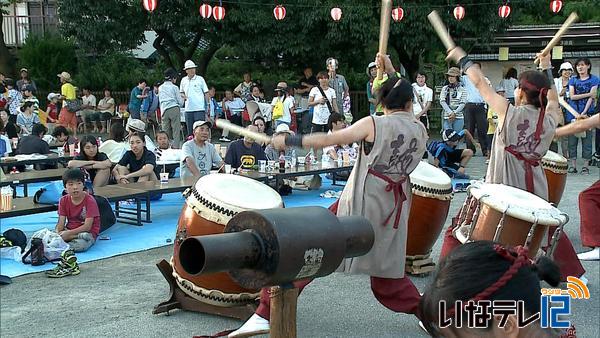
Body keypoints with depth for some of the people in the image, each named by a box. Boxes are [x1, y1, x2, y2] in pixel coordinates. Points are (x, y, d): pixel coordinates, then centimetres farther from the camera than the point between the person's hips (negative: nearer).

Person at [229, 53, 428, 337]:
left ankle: (266, 314, -3)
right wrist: (391, 73, 26)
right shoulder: (420, 130, 6)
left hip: (362, 206, -5)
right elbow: (404, 112, 27)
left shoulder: (373, 124, -8)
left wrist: (287, 140, 2)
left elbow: (327, 139, -7)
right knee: (385, 276, 23)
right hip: (394, 212, 5)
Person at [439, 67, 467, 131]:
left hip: (458, 117, -1)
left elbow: (462, 103, -2)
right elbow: (442, 101, -1)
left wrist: (454, 113, -15)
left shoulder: (462, 90, 4)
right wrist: (450, 113, -13)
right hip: (447, 117, 1)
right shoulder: (444, 89, 8)